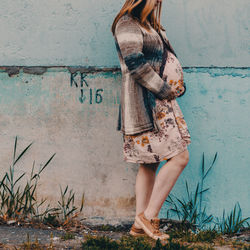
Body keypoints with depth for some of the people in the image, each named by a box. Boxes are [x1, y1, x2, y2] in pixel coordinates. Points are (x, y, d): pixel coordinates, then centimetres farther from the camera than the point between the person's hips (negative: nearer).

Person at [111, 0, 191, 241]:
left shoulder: (150, 25, 22)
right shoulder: (127, 23, -7)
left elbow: (168, 59, 24)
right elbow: (135, 63, -18)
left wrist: (176, 86, 7)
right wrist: (164, 89, -14)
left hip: (161, 101, 10)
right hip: (146, 103, -10)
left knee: (150, 164, 9)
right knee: (179, 157, -13)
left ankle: (140, 224, 13)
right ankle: (149, 215, -6)